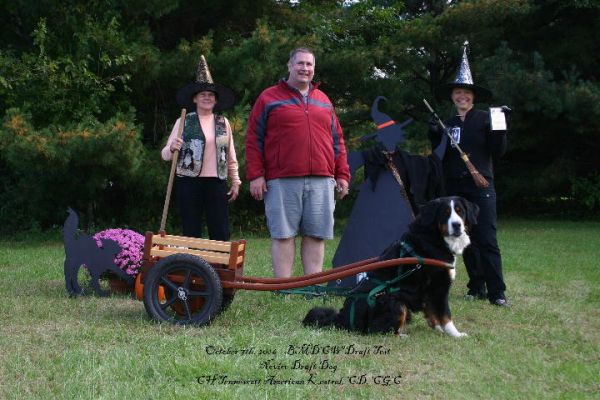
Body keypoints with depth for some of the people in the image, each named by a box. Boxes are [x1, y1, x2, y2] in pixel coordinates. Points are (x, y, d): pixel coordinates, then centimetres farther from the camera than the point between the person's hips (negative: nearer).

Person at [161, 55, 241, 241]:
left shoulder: (223, 123, 10)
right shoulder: (183, 122, 2)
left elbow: (231, 157, 17)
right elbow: (165, 154, 0)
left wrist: (235, 181, 15)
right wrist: (172, 149, -21)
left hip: (216, 182, 2)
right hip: (189, 182, -2)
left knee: (221, 233, 1)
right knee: (191, 233, 2)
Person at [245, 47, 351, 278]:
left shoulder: (323, 101, 20)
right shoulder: (269, 98, 7)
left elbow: (337, 140, 22)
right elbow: (254, 139, 4)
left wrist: (342, 174, 14)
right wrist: (255, 175, -4)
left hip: (321, 181, 4)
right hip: (282, 182, -4)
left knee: (316, 235, 3)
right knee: (283, 235, -2)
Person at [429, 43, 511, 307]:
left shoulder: (484, 119, 0)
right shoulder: (448, 124, 12)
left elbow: (498, 152, -4)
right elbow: (442, 157, 14)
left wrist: (501, 127, -16)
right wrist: (435, 137, 0)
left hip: (481, 186, -5)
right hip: (454, 187, 5)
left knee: (487, 240, -10)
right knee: (465, 240, 6)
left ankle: (496, 292, -10)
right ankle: (477, 287, 14)